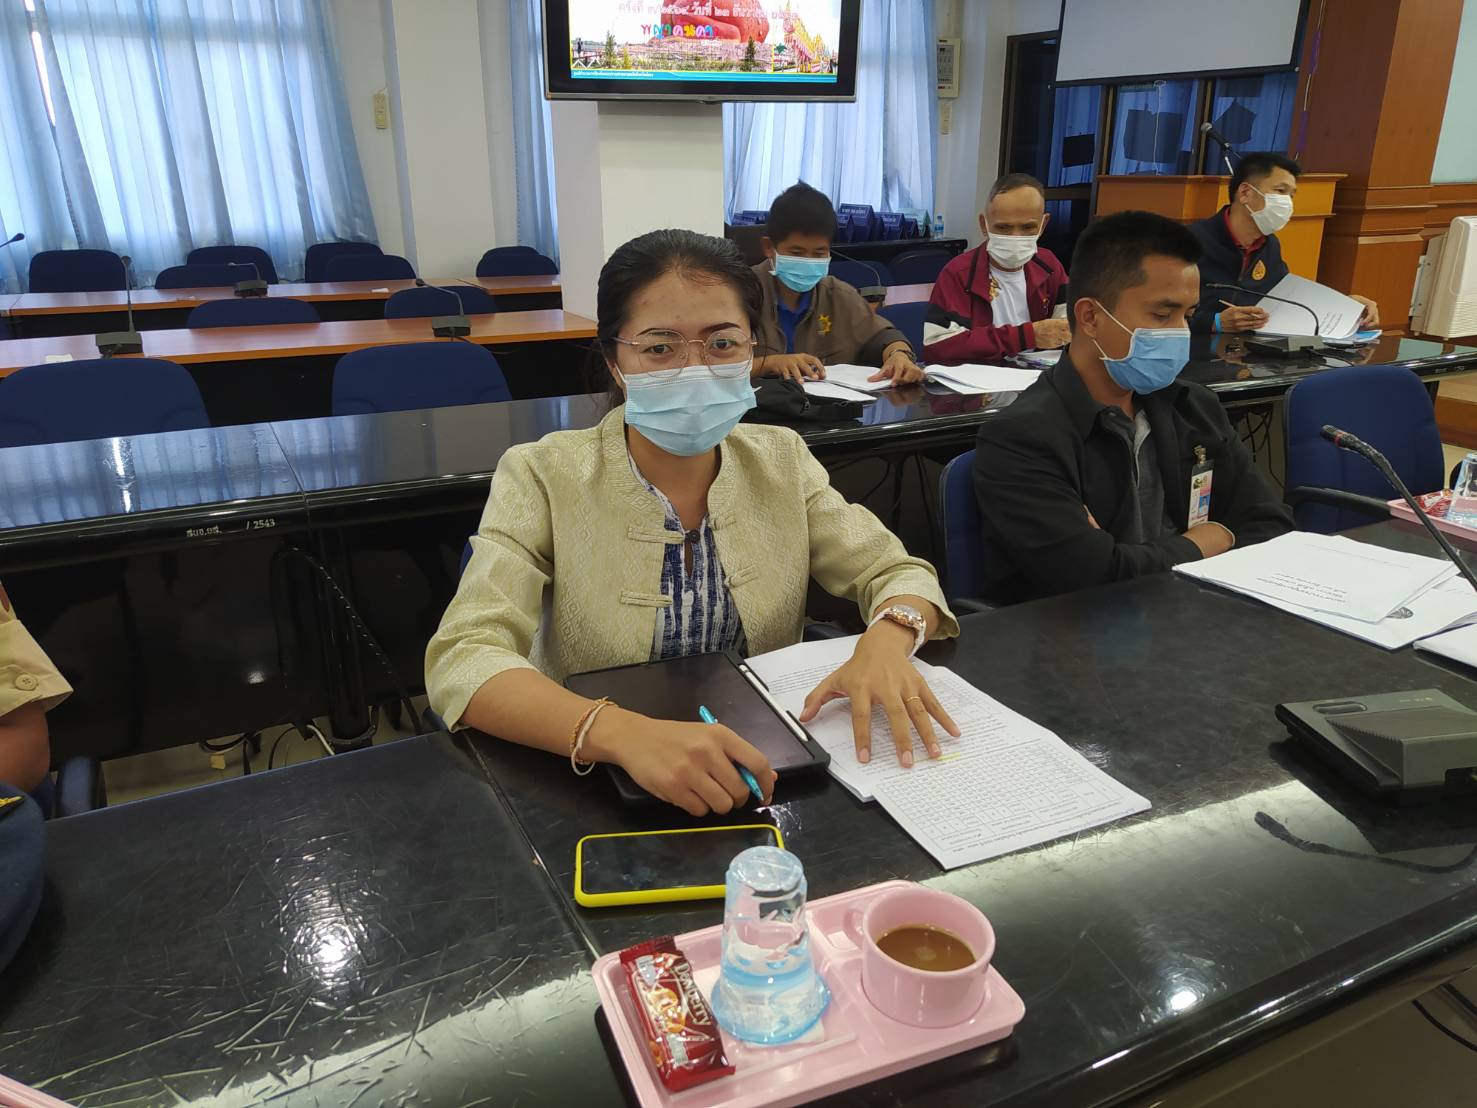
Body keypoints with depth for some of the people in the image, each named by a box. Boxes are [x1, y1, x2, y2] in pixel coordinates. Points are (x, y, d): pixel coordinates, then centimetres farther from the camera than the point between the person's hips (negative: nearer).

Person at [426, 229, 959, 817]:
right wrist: (621, 732, -39)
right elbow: (461, 659, -22)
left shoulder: (781, 460, 1)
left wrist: (886, 640, -22)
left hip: (765, 778, 4)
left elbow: (899, 574, 2)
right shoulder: (543, 477, -11)